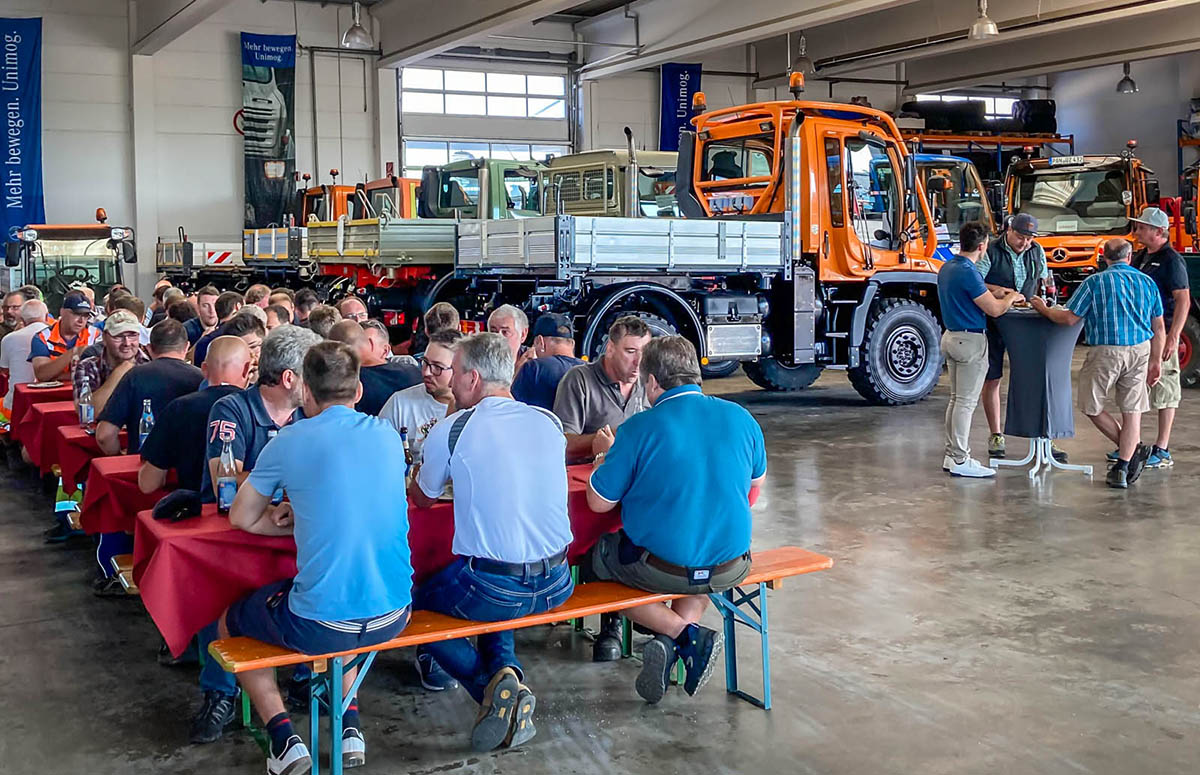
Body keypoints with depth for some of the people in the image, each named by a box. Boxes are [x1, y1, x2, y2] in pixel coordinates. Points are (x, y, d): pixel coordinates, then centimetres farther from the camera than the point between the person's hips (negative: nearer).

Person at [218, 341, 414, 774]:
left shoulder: (290, 442, -7)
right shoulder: (387, 436, 5)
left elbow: (242, 519, 6)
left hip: (321, 626, -4)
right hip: (394, 616, 5)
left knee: (230, 621, 26)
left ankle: (283, 737, 13)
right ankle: (350, 723, 29)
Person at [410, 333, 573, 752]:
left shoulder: (450, 431, -10)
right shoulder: (550, 422, 2)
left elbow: (421, 499, 9)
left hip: (492, 591, -5)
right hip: (556, 586, 5)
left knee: (417, 603, 23)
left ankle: (492, 686, 1)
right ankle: (506, 669, 8)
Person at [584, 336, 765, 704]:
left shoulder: (639, 428, -14)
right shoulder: (742, 418, -2)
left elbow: (599, 502, -6)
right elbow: (756, 481, 16)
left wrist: (606, 455, 13)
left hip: (660, 568, -4)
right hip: (729, 568, 5)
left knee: (591, 562, 24)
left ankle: (683, 632, 6)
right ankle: (683, 634, 11)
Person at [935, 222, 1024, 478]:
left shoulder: (946, 268, 8)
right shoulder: (967, 273, -21)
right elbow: (994, 310, -16)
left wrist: (994, 293, 21)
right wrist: (1012, 298, 2)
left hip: (951, 337, 9)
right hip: (970, 341, -9)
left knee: (956, 399, 14)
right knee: (966, 402, -4)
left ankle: (952, 455, 18)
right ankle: (960, 460, -1)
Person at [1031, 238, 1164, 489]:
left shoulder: (1095, 282, -5)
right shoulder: (1147, 282, 9)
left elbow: (1069, 318, -6)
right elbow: (1158, 329, 11)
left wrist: (1044, 309, 12)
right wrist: (1156, 361, 19)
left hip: (1106, 352, -4)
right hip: (1140, 351, 5)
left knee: (1092, 407, 13)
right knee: (1132, 411, 8)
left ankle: (1134, 449, 15)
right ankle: (1123, 467, 7)